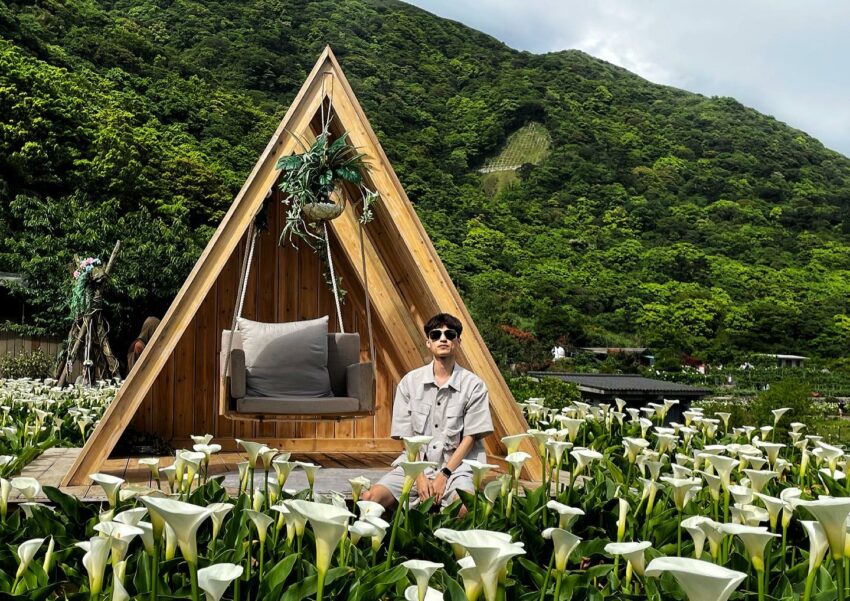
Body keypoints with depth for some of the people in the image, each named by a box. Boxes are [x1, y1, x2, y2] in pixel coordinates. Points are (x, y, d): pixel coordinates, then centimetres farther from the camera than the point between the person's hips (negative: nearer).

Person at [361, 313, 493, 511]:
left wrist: (444, 475, -12)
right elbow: (408, 437, 3)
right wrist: (420, 477, -10)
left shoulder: (473, 385, -1)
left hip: (456, 466, -2)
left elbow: (470, 437, -2)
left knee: (467, 509, -34)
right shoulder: (410, 381, 4)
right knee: (370, 499, -21)